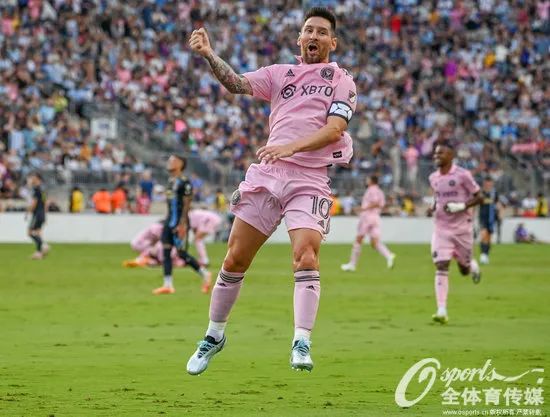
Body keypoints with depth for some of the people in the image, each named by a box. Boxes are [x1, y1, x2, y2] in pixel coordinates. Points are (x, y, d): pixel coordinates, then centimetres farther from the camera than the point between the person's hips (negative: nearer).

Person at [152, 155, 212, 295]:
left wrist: (182, 224, -21)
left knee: (182, 253, -6)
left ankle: (205, 274, 10)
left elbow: (186, 204, -16)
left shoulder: (184, 182, -13)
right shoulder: (171, 181, 14)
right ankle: (168, 285, 4)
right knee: (165, 251, 3)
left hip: (179, 223, -9)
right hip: (169, 221, 9)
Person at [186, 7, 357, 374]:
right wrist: (209, 55, -18)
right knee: (235, 258, 4)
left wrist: (291, 147, -23)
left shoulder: (342, 81, 6)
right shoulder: (280, 74, 15)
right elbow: (238, 84, -1)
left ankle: (302, 343, -21)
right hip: (266, 174, 3)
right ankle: (214, 336, 20)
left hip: (310, 179, -3)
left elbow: (333, 130, -8)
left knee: (306, 257, -22)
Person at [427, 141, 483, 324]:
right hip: (441, 228, 3)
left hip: (462, 227, -3)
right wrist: (433, 208, 1)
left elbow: (478, 198, -7)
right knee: (441, 267, -11)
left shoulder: (462, 175, -11)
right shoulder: (433, 178, 6)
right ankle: (442, 311, -14)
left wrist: (461, 206, -22)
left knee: (464, 269, 8)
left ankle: (473, 266, 47)